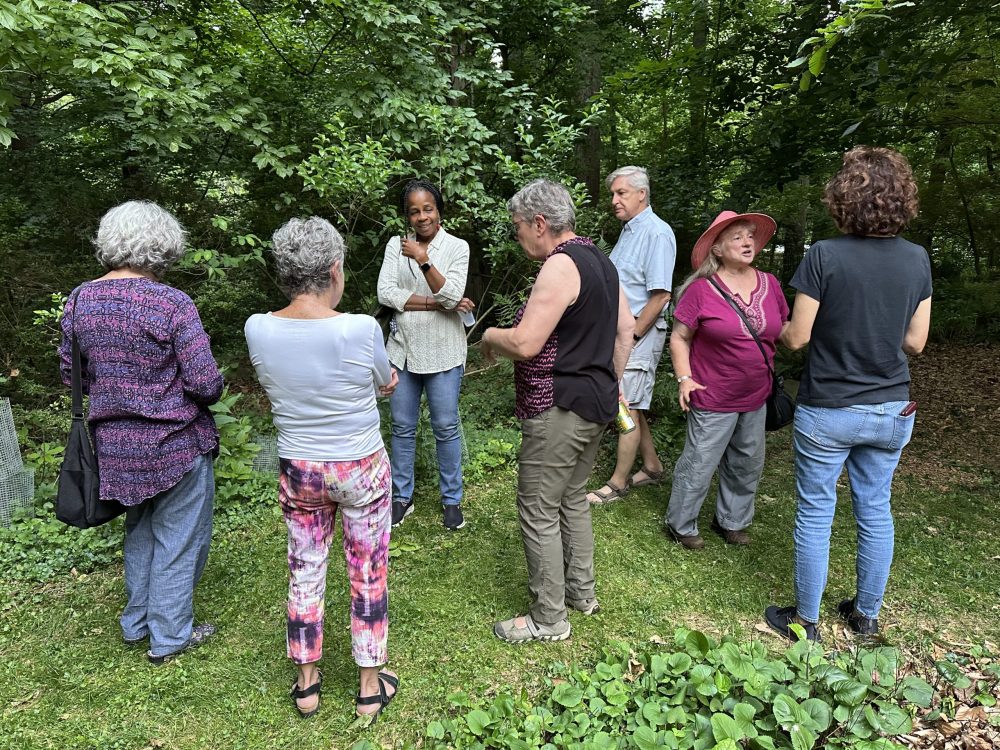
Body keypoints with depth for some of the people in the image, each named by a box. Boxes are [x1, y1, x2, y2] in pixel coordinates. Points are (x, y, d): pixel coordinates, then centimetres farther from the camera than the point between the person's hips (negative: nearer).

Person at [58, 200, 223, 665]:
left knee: (139, 532, 25)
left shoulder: (80, 300, 0)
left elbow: (72, 374, 9)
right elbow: (205, 383, -21)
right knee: (178, 538, 11)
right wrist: (210, 390, 1)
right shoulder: (171, 304, -20)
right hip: (174, 442, -6)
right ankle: (169, 637, 25)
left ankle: (136, 623, 40)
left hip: (114, 443, 6)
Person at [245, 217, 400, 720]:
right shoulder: (361, 329, -23)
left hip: (298, 471, 3)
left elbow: (271, 393, 5)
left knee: (304, 573, 19)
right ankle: (371, 687, 32)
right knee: (368, 576, 14)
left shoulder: (258, 330, -12)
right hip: (361, 470, -3)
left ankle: (306, 684, 38)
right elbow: (386, 384, -3)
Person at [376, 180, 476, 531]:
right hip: (403, 350, 3)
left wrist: (423, 261, -28)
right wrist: (437, 303, -15)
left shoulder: (457, 247, -3)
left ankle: (452, 499, 23)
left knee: (446, 427, 6)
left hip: (442, 353, -2)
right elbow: (385, 293, -10)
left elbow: (452, 295, -16)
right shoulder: (396, 245, 3)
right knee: (402, 427, 12)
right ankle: (402, 497, 28)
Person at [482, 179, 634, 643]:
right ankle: (581, 592, 37)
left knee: (539, 512, 2)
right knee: (572, 497, 22)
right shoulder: (599, 259, 12)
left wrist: (490, 336, -5)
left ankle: (549, 619, 16)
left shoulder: (560, 265, -19)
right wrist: (611, 385, 22)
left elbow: (524, 344, -25)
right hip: (597, 404, 10)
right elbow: (626, 328, 17)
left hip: (559, 411, -10)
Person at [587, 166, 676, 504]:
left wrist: (632, 337, -18)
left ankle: (618, 483, 9)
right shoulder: (628, 230, 15)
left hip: (640, 333, -9)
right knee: (629, 405, 15)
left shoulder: (656, 233, -14)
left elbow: (659, 295, -19)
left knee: (628, 408, -3)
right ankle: (652, 467, 30)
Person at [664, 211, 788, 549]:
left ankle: (731, 521, 37)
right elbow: (680, 337, -8)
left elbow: (784, 330, 15)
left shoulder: (769, 284, 4)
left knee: (747, 465, 17)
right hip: (714, 399, -6)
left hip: (756, 398, 6)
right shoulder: (701, 289, -12)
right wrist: (684, 378, -16)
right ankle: (680, 524, 22)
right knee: (699, 464, 2)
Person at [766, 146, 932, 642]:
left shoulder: (824, 256, -16)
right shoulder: (917, 259, -2)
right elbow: (915, 342, 3)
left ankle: (805, 620, 22)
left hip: (828, 411, -4)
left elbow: (796, 338, -13)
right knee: (875, 511, 17)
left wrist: (778, 331, 9)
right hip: (891, 410, 5)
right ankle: (867, 614, 34)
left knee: (815, 513, 8)